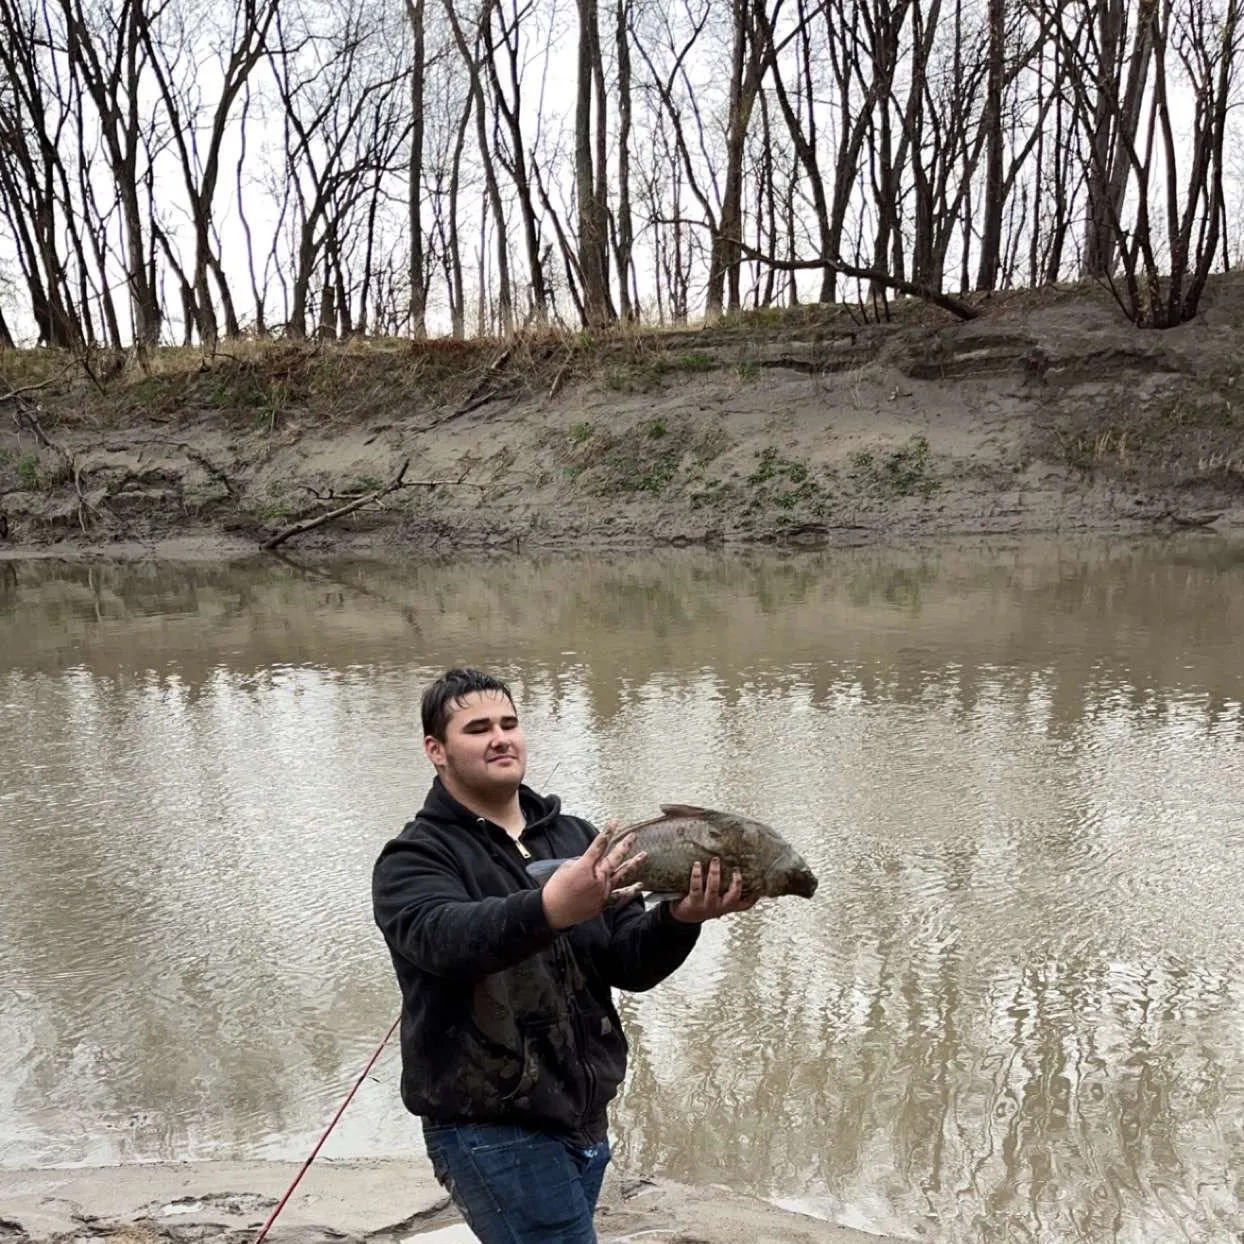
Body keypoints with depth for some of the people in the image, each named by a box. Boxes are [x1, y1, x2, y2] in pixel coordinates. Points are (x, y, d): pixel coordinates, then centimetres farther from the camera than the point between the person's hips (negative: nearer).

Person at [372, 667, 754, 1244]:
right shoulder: (414, 858, -8)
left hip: (584, 1118, 6)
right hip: (491, 1129, -5)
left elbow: (631, 965, 1)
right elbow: (444, 937, -29)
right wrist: (551, 909, -46)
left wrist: (679, 918, -20)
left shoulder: (576, 837, 7)